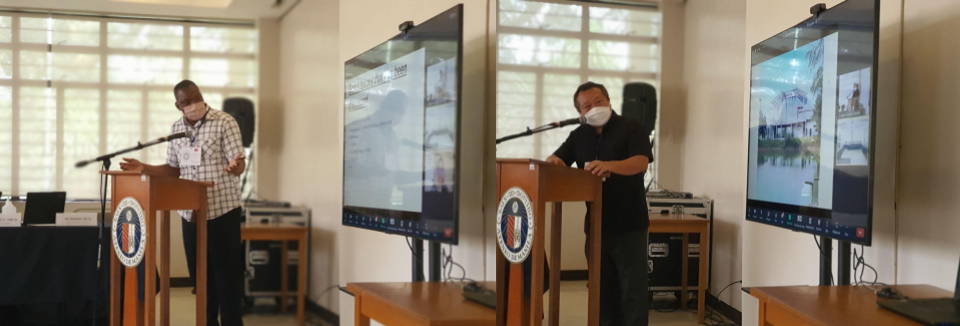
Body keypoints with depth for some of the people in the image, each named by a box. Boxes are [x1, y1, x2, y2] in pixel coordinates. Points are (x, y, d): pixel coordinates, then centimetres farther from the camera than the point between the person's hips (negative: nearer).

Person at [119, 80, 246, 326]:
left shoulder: (224, 122, -9)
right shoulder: (176, 129, 9)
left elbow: (239, 165, -13)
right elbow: (175, 170, 16)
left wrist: (234, 167, -37)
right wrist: (143, 168, 2)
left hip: (222, 210, -5)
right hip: (191, 213, 6)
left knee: (226, 274, -2)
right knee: (199, 275, 11)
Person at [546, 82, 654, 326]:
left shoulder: (631, 128, -4)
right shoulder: (579, 136, 12)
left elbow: (641, 162, -17)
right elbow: (557, 159, 13)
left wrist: (609, 165, -35)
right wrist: (553, 161, -12)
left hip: (629, 224, -5)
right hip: (596, 225, 5)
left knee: (633, 289, -3)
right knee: (603, 288, 11)